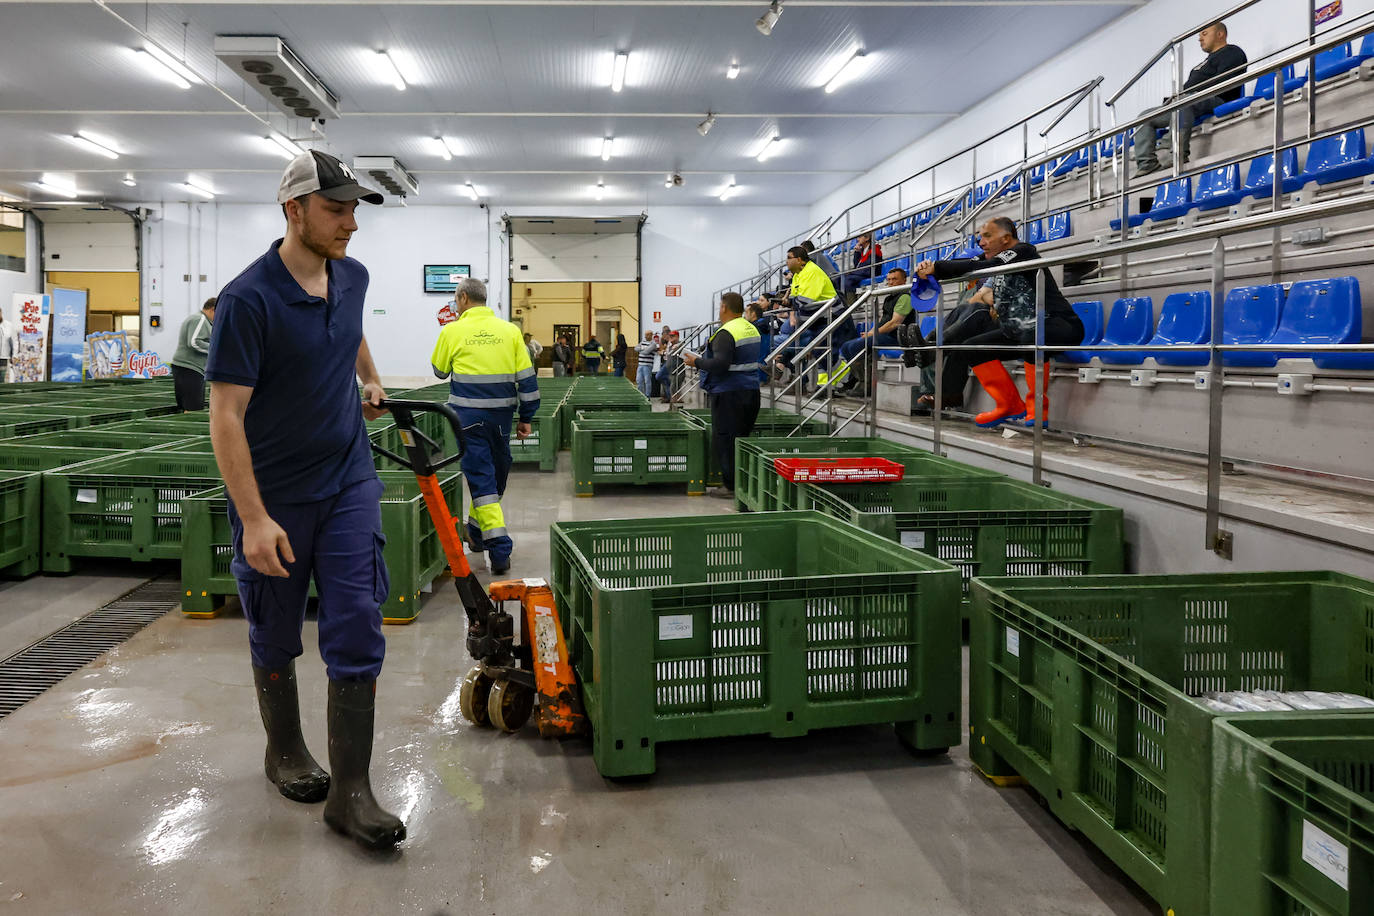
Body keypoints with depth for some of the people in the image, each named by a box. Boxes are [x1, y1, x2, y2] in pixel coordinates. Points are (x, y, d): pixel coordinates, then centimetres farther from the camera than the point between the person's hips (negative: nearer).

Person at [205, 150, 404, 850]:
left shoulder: (352, 277, 1)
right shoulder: (248, 299, -18)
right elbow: (226, 415, -20)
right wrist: (254, 519, -24)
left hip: (348, 483, 4)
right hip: (275, 497, -4)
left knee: (356, 633, -2)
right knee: (276, 639, 14)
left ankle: (349, 790, 4)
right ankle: (285, 751, 37)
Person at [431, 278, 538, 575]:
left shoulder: (452, 331, -4)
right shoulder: (510, 331, 3)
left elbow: (439, 371, 10)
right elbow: (526, 377, 2)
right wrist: (526, 418, 9)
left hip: (468, 416, -3)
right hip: (501, 415, 3)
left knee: (481, 480, -2)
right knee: (496, 475, 19)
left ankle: (499, 550, -10)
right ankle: (477, 532, 36)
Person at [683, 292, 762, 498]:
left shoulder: (726, 333, -16)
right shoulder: (753, 330, 13)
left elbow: (720, 364, -26)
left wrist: (697, 362, -10)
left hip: (729, 393, -9)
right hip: (751, 390, 9)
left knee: (725, 440, -2)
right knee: (742, 438, 16)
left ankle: (731, 486, -1)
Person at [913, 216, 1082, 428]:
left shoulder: (1023, 252, -14)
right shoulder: (996, 262, 12)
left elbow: (981, 267, -27)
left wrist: (935, 268, -28)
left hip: (1061, 326, -9)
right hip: (1021, 333, 9)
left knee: (1031, 336, -41)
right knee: (970, 347, 3)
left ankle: (1038, 406, -22)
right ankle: (1010, 406, 6)